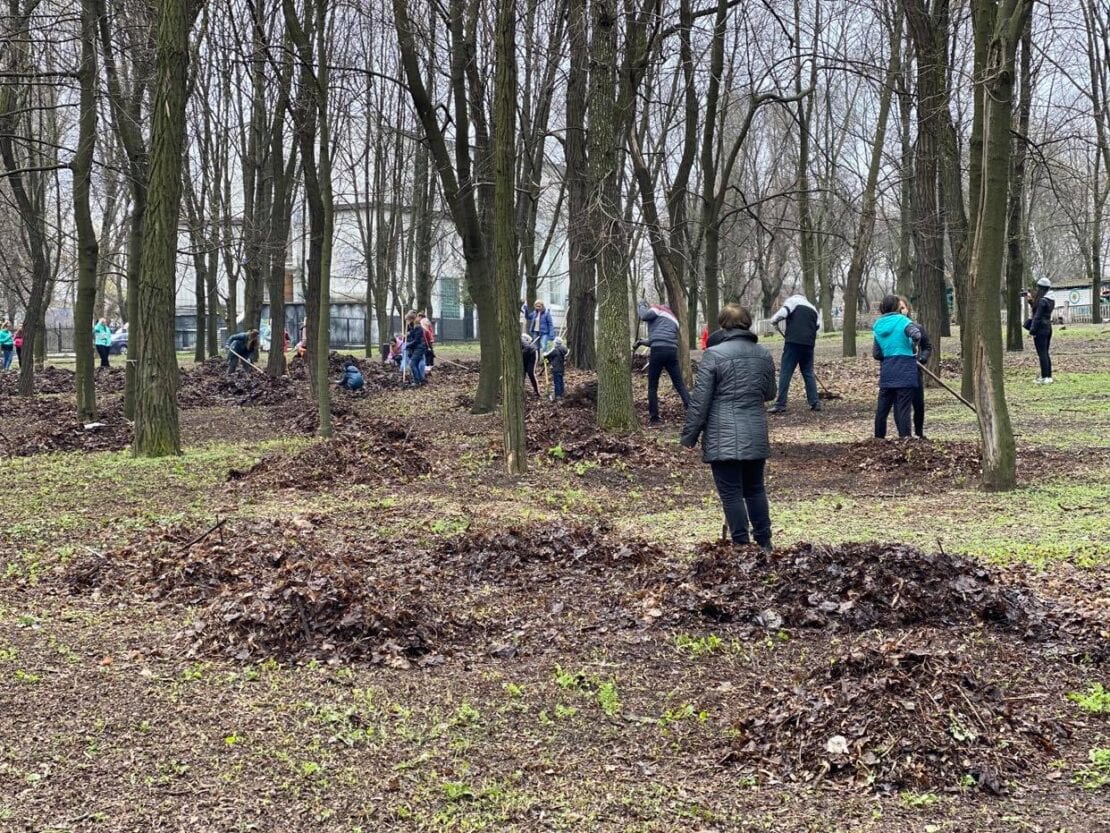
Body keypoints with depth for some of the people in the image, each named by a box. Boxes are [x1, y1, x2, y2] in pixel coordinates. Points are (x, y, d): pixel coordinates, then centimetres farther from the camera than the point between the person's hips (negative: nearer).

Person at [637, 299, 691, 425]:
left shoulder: (657, 309, 10)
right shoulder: (673, 319, 30)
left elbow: (644, 316, -8)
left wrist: (641, 305, 14)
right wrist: (646, 342, 35)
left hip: (658, 350, -5)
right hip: (672, 350, 5)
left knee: (652, 387, 5)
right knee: (680, 384, 8)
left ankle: (655, 418, 5)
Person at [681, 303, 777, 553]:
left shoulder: (714, 354, -10)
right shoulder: (764, 355, 8)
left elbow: (700, 400, -10)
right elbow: (770, 393, 20)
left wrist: (689, 436, -4)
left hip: (723, 438, -5)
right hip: (756, 437, 5)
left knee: (732, 493, 0)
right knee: (755, 489, 17)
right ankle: (764, 543, 21)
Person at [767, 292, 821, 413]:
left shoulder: (793, 300, 8)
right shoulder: (812, 307, 24)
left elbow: (782, 312, -10)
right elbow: (818, 325, 17)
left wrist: (774, 321, 6)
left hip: (794, 342, -5)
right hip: (809, 344, 5)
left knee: (785, 373, -4)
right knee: (808, 373, 13)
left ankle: (780, 404, -8)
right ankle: (815, 402, 10)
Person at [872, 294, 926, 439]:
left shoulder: (878, 326, 9)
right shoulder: (902, 321, -5)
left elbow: (876, 354, 9)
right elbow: (916, 335, -23)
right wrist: (913, 346, -4)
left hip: (887, 370, 4)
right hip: (905, 369, -4)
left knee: (883, 405, 12)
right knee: (903, 405, -2)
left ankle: (879, 436, 18)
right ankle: (905, 436, -3)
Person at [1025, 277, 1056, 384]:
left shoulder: (1042, 301, -18)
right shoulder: (1051, 300, 10)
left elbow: (1037, 317, -18)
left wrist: (1032, 331, -16)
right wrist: (1031, 301, 13)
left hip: (1041, 328, -9)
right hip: (1048, 327, 9)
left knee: (1042, 354, -6)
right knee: (1045, 353, 15)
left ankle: (1045, 378, -7)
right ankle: (1048, 376, 18)